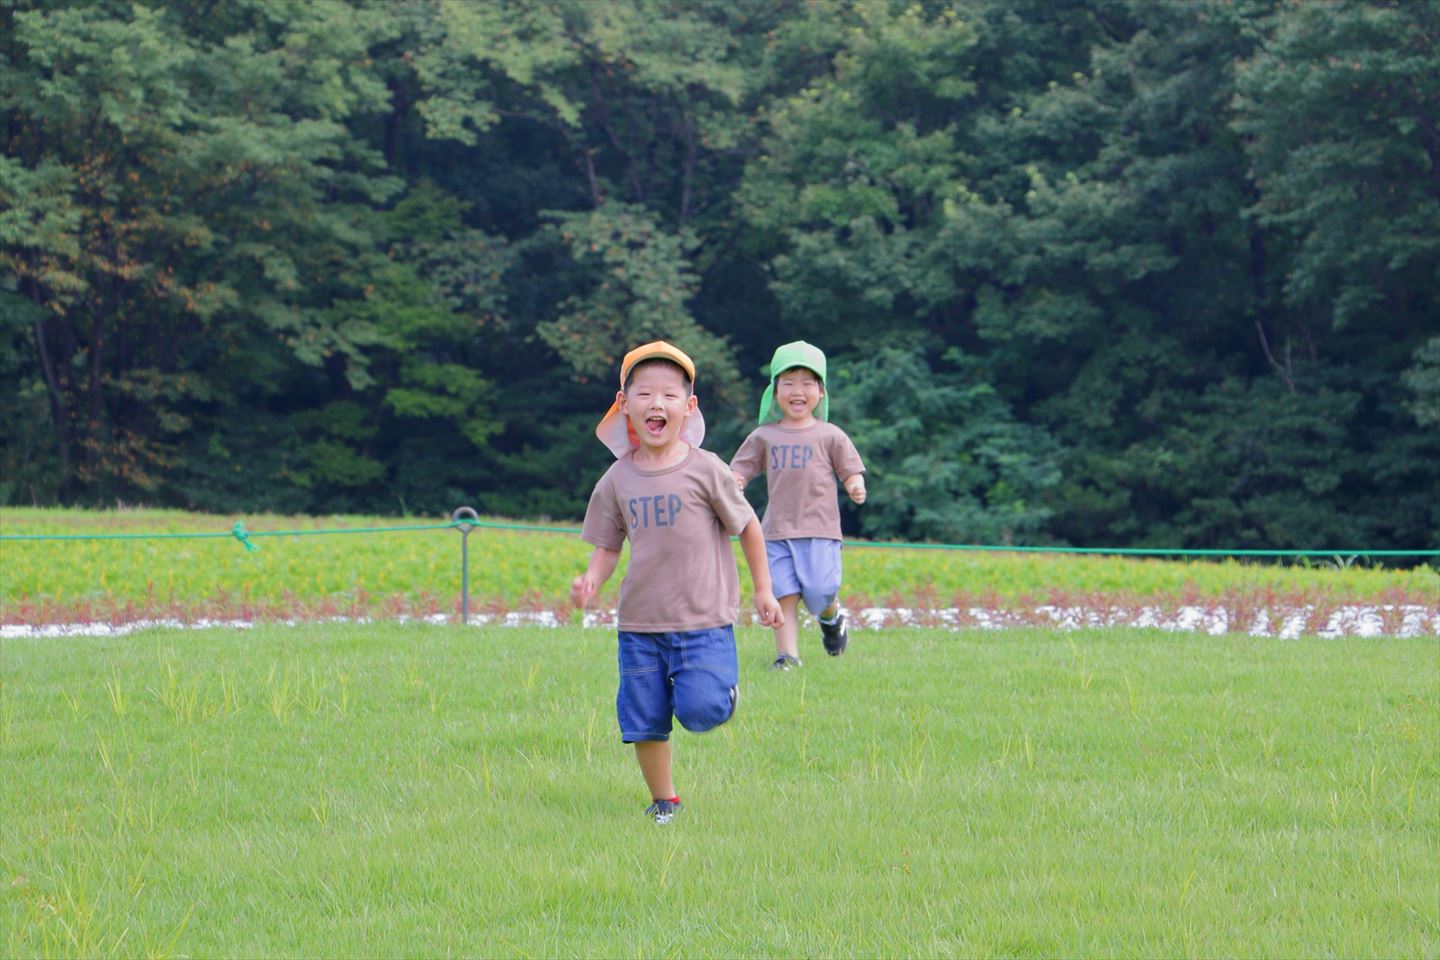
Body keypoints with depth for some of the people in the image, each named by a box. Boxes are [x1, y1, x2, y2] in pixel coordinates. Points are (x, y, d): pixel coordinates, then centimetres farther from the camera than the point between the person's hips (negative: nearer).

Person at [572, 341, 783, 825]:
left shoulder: (704, 469, -8)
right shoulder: (617, 480, 1)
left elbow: (747, 526, 3)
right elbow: (607, 546, 9)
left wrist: (763, 590, 6)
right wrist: (590, 581, -11)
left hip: (703, 620, -3)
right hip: (640, 622, 3)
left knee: (699, 710, -17)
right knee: (643, 721, 6)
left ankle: (726, 688, 18)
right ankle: (663, 802, 26)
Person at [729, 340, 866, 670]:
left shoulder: (829, 436, 6)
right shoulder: (764, 436, 11)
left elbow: (851, 470, 7)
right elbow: (740, 468, 13)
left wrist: (856, 487, -16)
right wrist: (734, 482, -10)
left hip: (820, 529, -2)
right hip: (777, 531, 2)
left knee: (819, 592, -10)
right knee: (784, 595, -3)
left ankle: (832, 617, 23)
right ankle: (787, 655, 2)